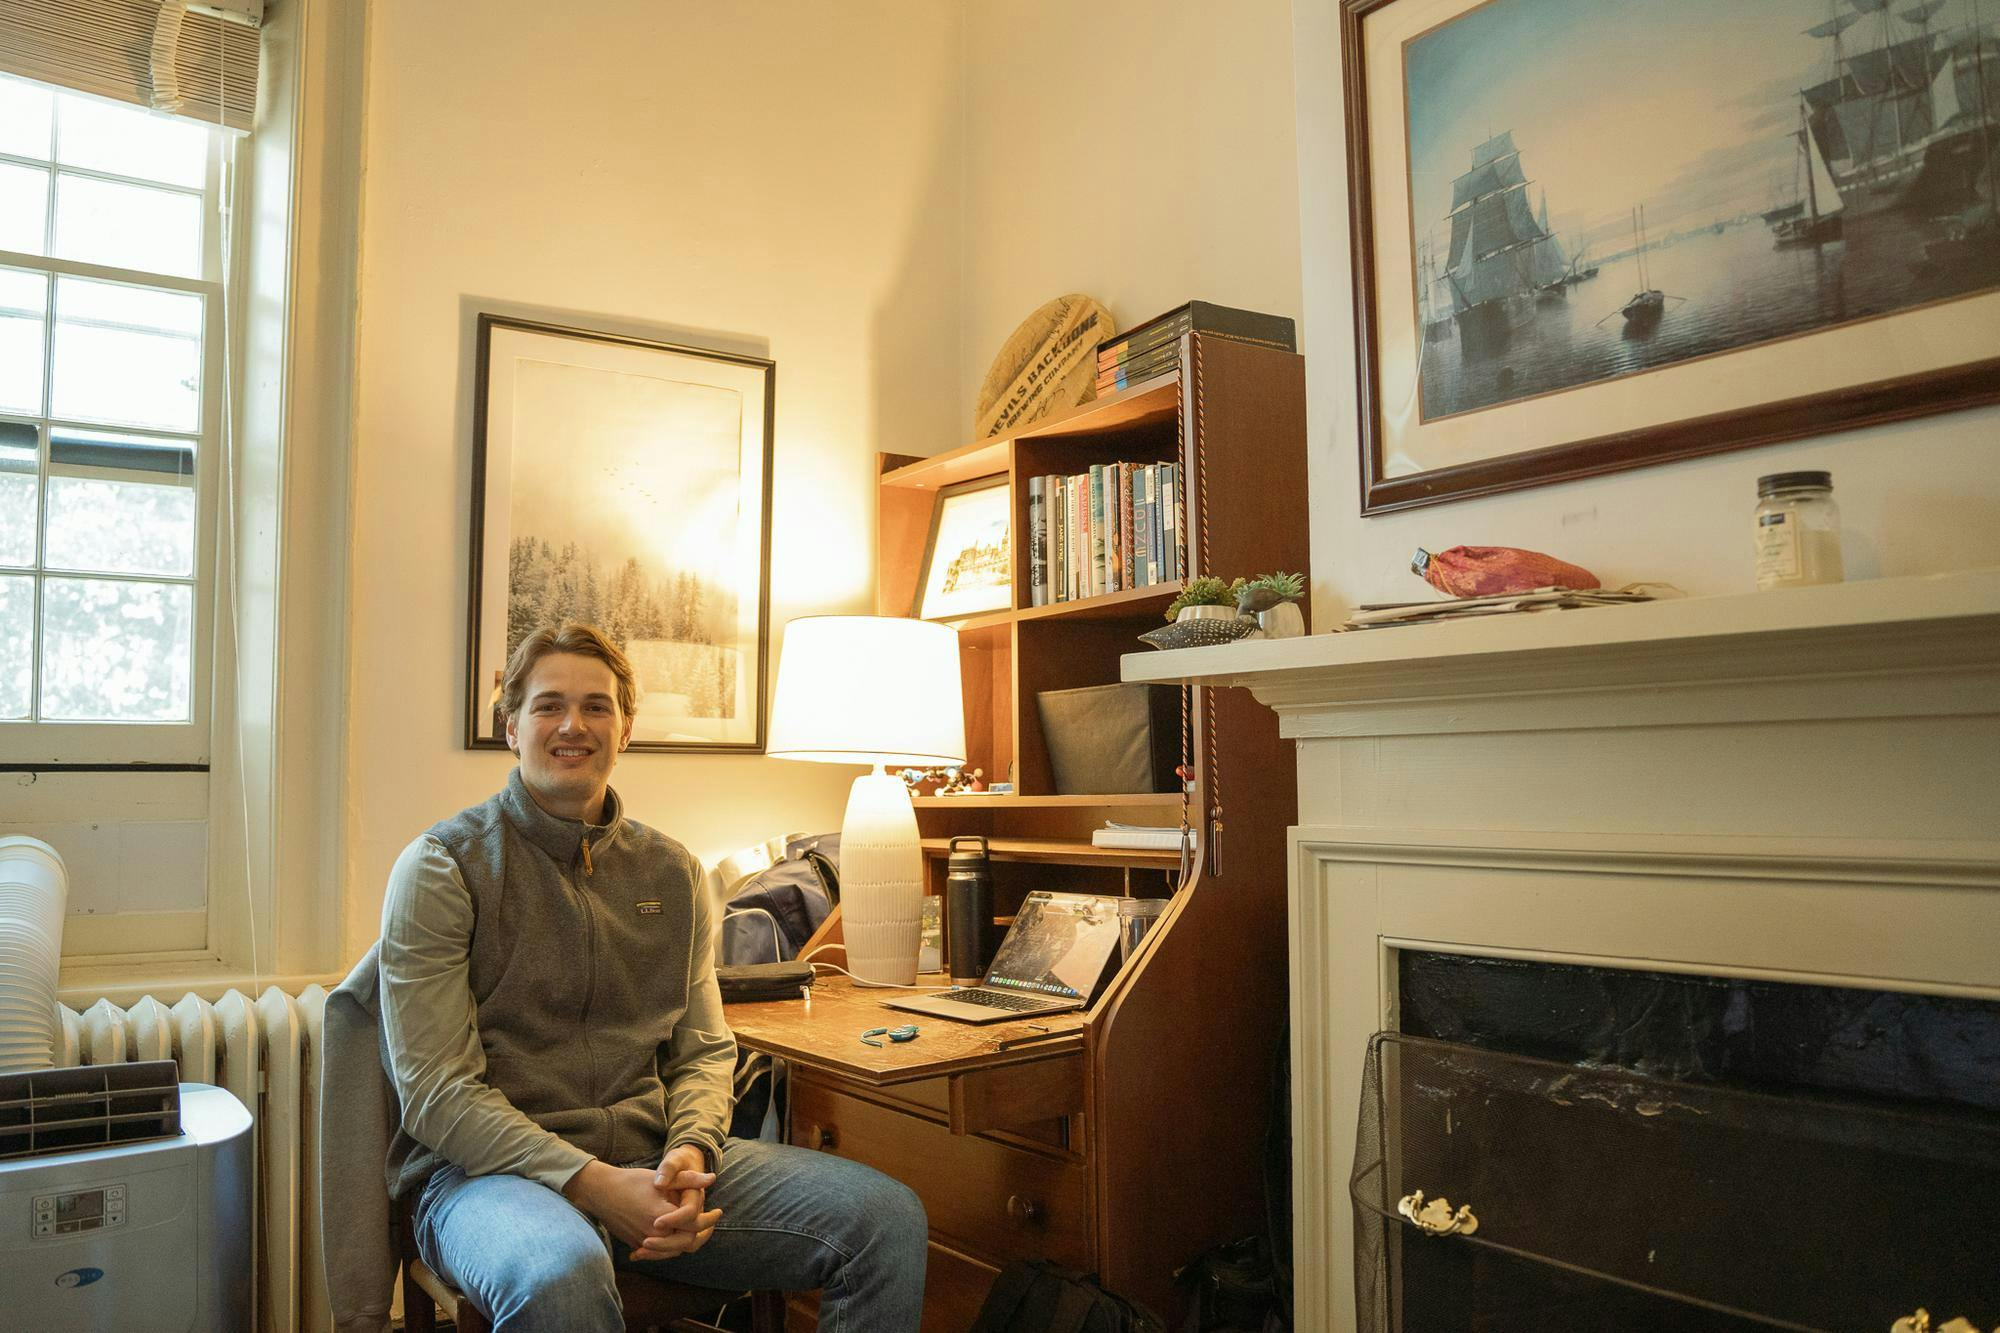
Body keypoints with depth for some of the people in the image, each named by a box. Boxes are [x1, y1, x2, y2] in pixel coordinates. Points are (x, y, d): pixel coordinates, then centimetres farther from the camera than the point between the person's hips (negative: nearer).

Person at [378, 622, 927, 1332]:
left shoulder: (672, 873, 12)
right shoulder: (441, 866, -2)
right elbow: (436, 1089, -9)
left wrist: (688, 1153, -10)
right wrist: (594, 1185, -19)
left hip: (653, 1159, 5)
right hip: (493, 1168, -4)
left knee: (889, 1219, -14)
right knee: (562, 1273, -40)